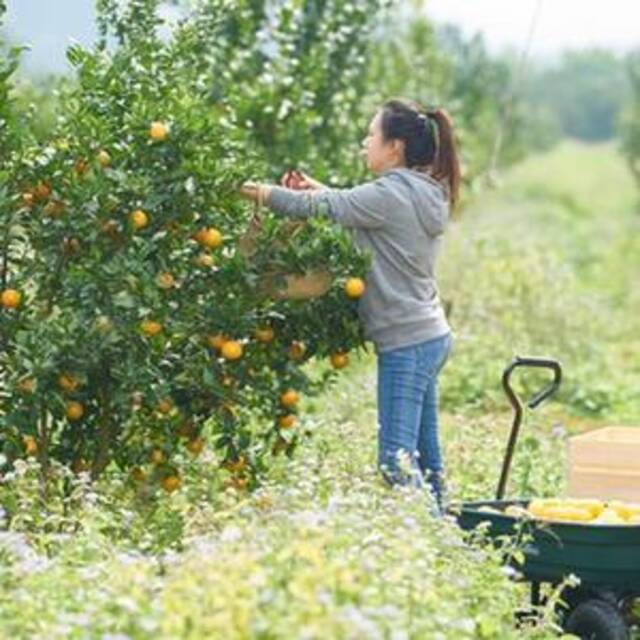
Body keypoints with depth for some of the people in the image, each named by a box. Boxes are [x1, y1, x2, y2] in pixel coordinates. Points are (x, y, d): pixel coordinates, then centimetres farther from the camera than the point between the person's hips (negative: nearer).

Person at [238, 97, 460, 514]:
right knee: (425, 452, 15)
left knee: (397, 457, -9)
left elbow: (319, 208, -10)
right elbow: (353, 207, 20)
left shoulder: (392, 195, -16)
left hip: (407, 343, -10)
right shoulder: (423, 193, 11)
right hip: (430, 336, 10)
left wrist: (263, 194, 2)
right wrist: (320, 190, 11)